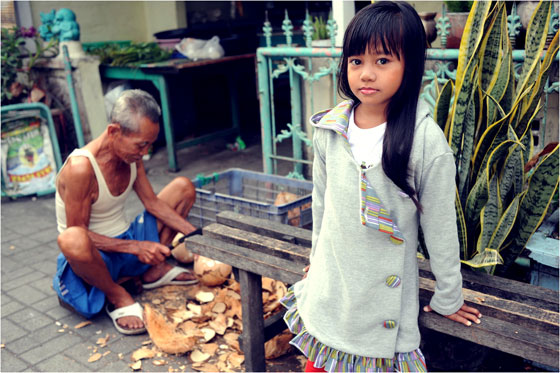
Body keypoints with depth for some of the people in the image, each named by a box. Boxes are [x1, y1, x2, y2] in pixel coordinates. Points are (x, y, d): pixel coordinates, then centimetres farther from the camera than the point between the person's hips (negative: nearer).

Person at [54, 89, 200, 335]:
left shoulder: (131, 156, -3)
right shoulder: (80, 168, -27)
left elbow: (152, 202, 4)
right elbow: (78, 232, -24)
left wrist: (195, 235, -5)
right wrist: (136, 247, -30)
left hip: (129, 242, 7)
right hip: (94, 256, -7)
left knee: (183, 187, 3)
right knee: (72, 240, -44)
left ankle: (155, 270, 3)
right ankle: (116, 295, -13)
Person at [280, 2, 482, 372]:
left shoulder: (428, 143, -19)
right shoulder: (329, 129, -7)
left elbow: (441, 229, -9)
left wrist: (448, 299, 2)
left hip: (385, 290, -4)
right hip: (329, 285, 4)